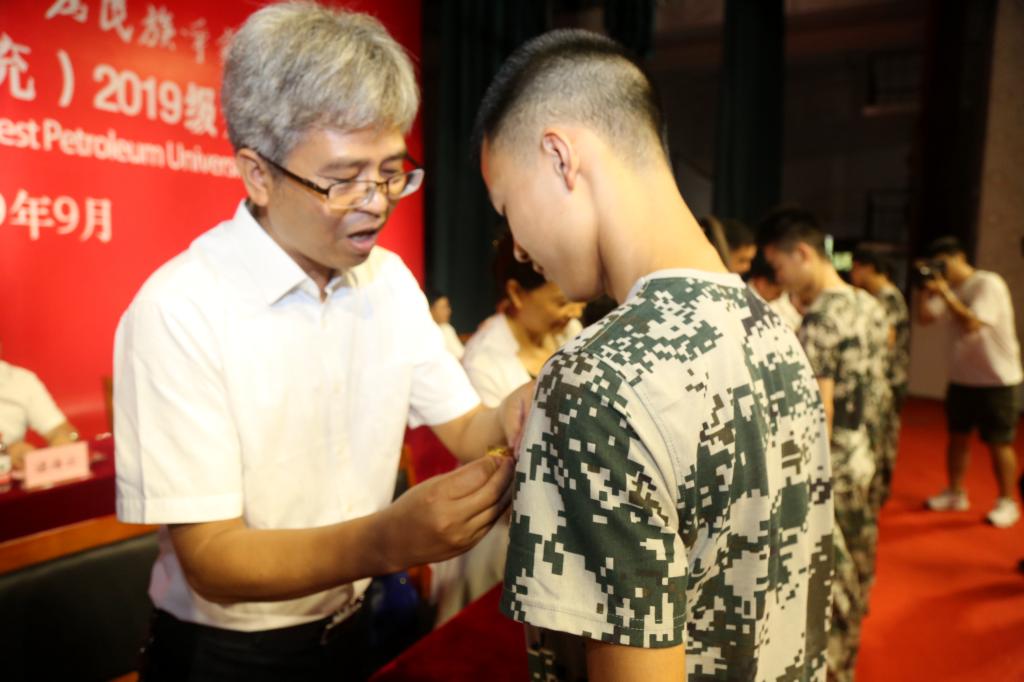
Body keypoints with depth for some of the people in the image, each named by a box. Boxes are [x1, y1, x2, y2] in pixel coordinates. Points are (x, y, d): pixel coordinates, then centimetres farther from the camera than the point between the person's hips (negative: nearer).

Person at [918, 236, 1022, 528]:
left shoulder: (989, 284, -17)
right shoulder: (951, 289, 5)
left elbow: (972, 324, -27)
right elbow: (924, 317, 2)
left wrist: (944, 292, -24)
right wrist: (925, 288, -9)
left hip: (997, 380, -7)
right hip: (962, 377, 7)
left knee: (999, 443, 2)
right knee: (957, 437, 14)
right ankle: (955, 493, 27)